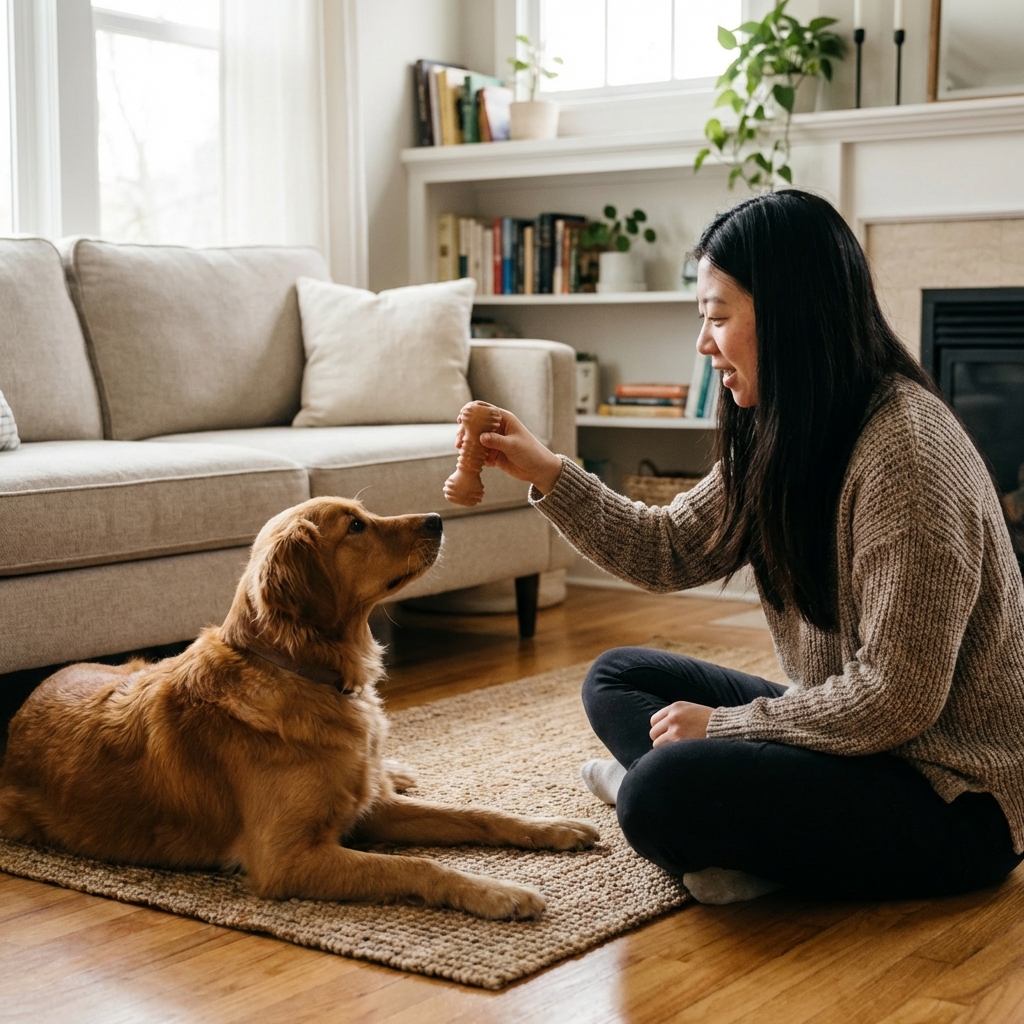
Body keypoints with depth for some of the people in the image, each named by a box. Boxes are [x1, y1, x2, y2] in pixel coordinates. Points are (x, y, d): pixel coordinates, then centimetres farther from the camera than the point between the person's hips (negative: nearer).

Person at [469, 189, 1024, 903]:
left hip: (955, 796, -10)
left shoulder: (905, 450, -24)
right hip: (850, 732, 10)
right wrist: (547, 474, 3)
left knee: (662, 794, -31)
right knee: (618, 677, 11)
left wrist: (723, 724, -15)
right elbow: (671, 551, 11)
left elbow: (897, 696, -25)